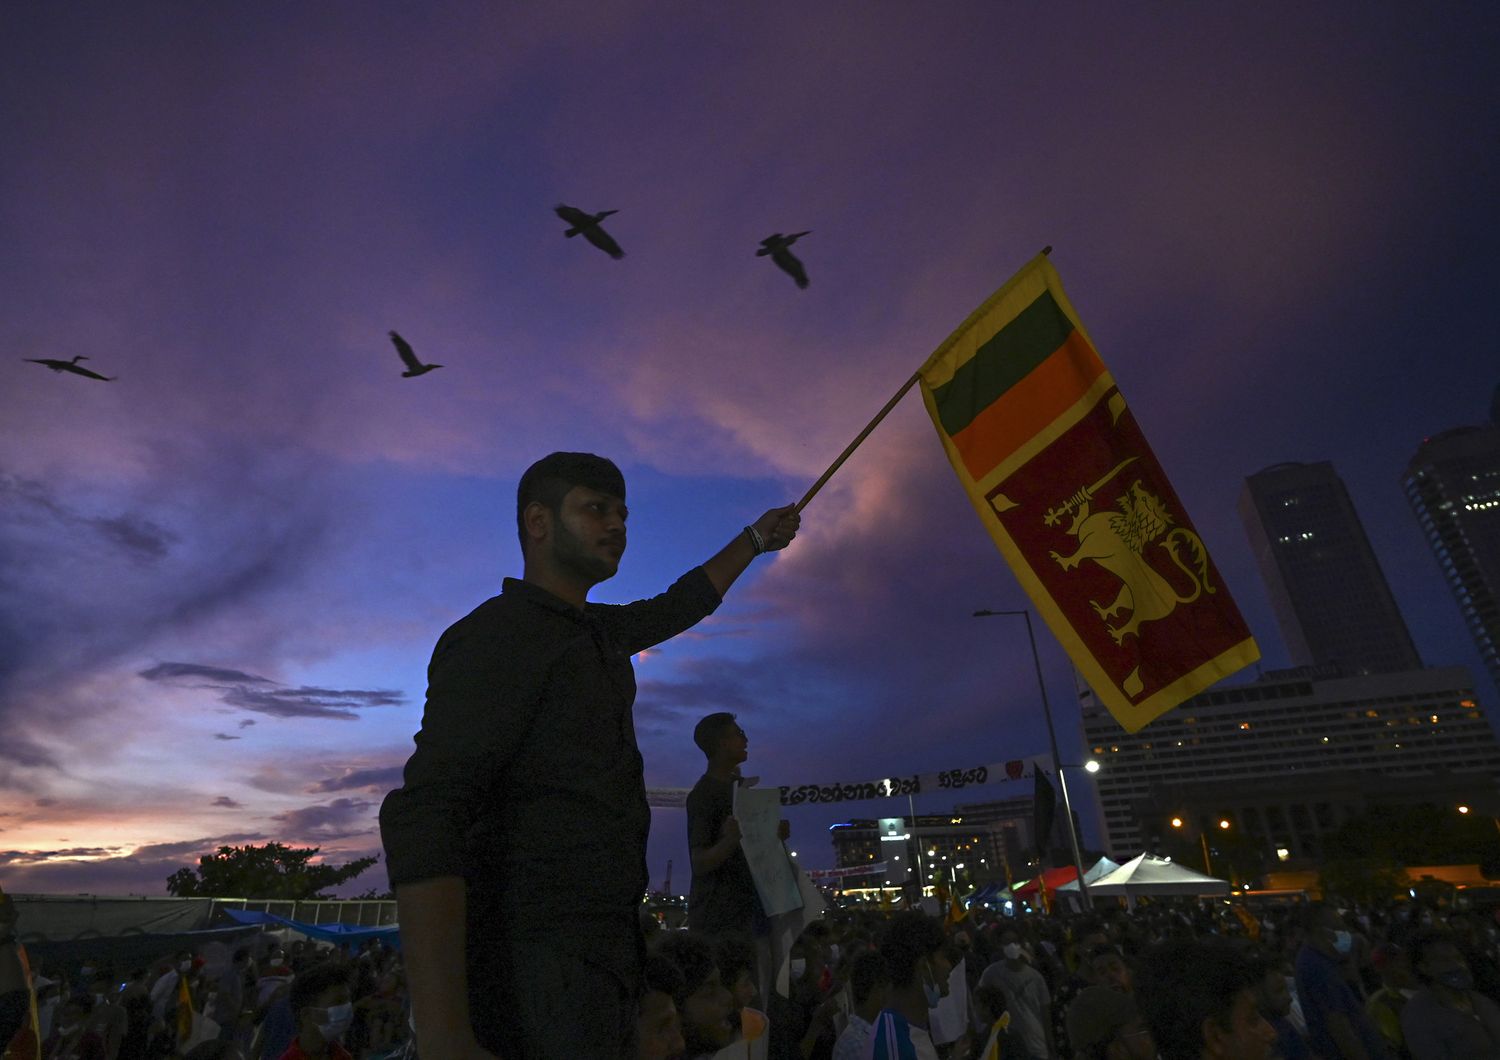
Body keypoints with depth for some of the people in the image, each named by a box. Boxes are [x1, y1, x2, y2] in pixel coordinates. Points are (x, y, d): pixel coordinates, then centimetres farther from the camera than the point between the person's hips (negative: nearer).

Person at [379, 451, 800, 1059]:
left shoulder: (598, 631, 13)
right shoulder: (496, 633, -14)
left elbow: (677, 607, 32)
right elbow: (422, 818, -23)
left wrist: (755, 539, 37)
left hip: (602, 951, 8)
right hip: (541, 965, -8)